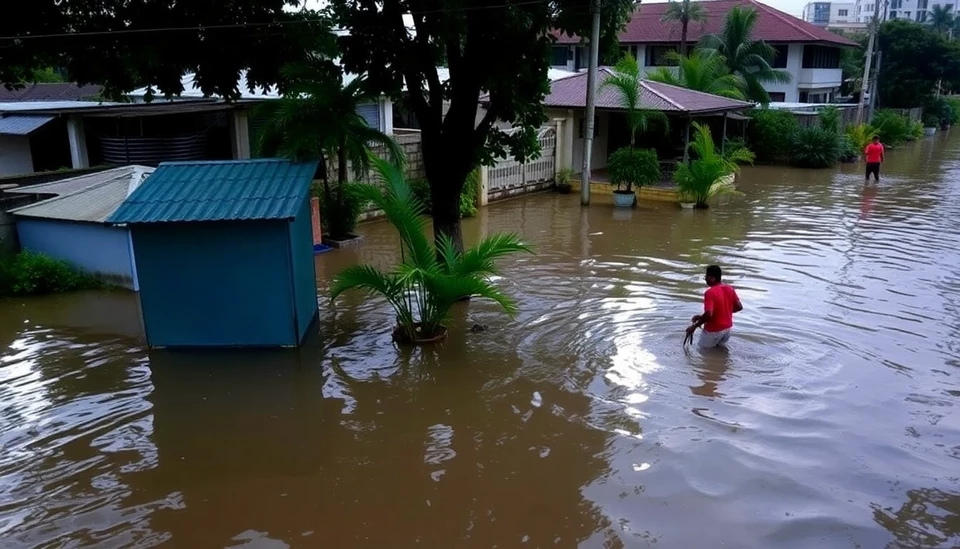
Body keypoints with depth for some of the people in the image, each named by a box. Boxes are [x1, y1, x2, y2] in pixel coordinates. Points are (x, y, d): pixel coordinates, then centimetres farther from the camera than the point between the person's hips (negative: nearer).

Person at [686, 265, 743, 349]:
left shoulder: (710, 293, -25)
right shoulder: (730, 289, -3)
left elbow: (708, 315, -33)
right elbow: (739, 307, 6)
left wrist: (694, 326, -22)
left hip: (714, 330, -7)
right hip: (728, 328, 7)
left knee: (703, 349, 14)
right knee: (720, 346, 30)